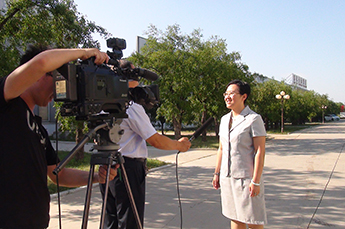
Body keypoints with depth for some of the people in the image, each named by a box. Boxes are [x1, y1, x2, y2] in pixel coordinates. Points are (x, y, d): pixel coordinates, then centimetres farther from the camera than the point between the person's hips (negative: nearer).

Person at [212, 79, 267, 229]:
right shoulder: (225, 119, 11)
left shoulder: (253, 119, -10)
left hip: (246, 177, -6)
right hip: (227, 177, 6)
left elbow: (260, 152, -13)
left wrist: (255, 181, -16)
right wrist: (217, 173, 15)